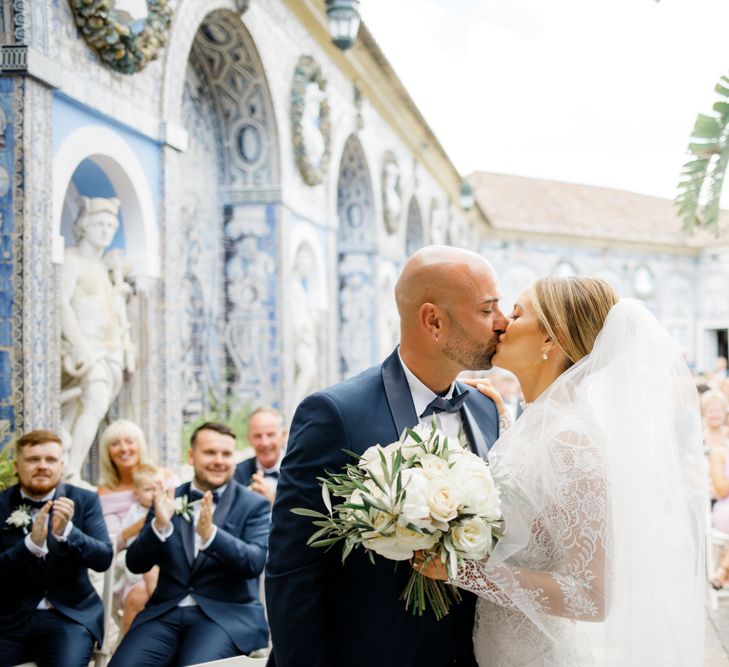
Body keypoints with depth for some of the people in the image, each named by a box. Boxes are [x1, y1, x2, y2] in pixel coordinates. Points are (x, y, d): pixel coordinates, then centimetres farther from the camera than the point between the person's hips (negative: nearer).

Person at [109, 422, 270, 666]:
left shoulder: (254, 505, 3)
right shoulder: (168, 500, 11)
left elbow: (256, 563, -11)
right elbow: (136, 564, 5)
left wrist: (210, 533, -26)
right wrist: (159, 524, -15)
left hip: (227, 614, -3)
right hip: (165, 612, 3)